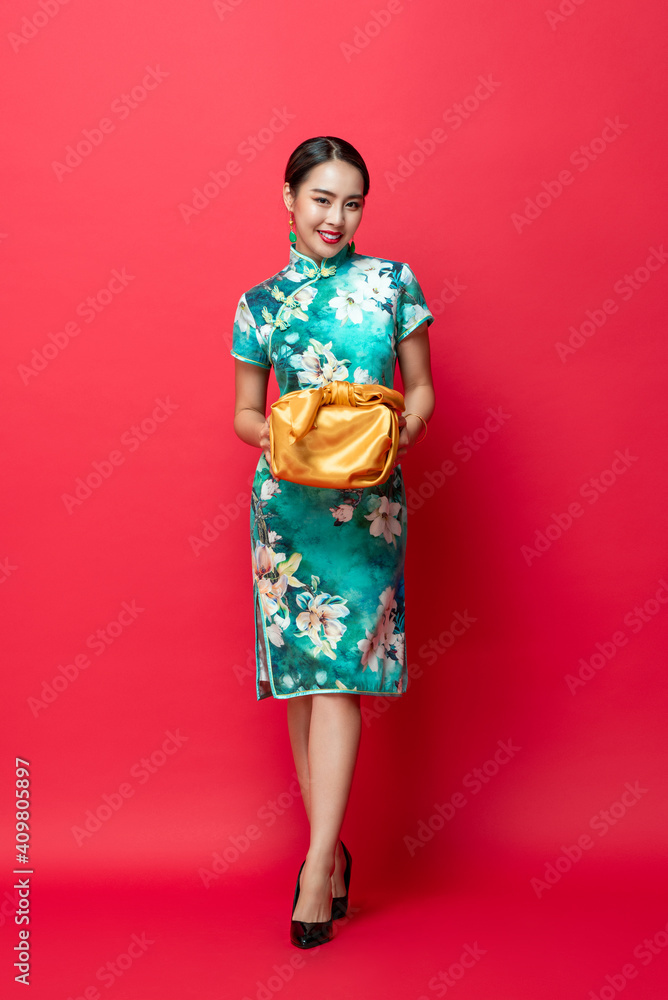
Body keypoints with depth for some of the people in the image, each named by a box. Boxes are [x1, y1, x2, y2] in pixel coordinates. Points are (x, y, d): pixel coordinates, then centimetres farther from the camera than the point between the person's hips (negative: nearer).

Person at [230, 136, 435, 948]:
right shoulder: (260, 303, 8)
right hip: (286, 498, 2)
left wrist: (401, 433, -11)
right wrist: (270, 435, -9)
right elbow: (245, 411, 12)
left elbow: (421, 390, 9)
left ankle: (318, 865, -1)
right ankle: (331, 848, 19)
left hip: (368, 499, -1)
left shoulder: (392, 282, 5)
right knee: (297, 669, 4)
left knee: (340, 668, -8)